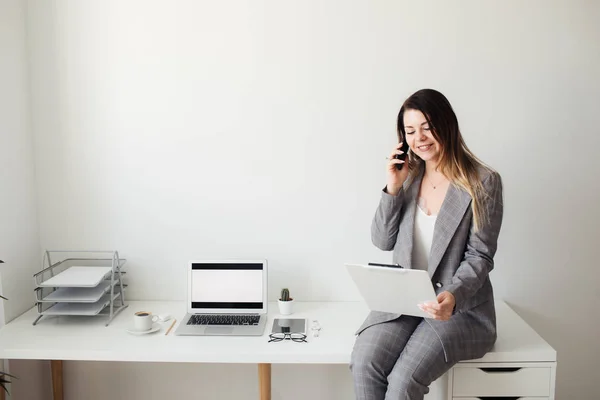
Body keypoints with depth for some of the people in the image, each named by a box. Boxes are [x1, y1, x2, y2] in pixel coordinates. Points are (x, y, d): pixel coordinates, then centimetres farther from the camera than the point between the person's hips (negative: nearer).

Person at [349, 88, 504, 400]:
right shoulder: (407, 177, 7)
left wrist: (453, 296, -26)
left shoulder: (484, 182, -7)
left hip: (460, 306, -3)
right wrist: (393, 189, -7)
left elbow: (480, 256, -8)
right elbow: (383, 241, 5)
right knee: (363, 364, -23)